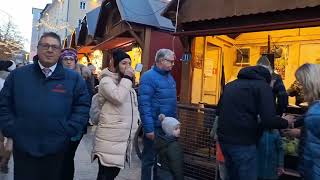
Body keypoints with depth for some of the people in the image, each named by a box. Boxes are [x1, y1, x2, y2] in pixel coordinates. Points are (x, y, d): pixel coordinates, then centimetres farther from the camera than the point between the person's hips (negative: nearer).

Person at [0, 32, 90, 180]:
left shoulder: (73, 78, 0)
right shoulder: (17, 75, 4)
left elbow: (83, 105, 1)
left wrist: (69, 130, -7)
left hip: (57, 149, 0)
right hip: (23, 148, 1)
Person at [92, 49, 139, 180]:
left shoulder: (126, 83, 19)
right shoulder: (106, 81, -8)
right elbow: (118, 97, -27)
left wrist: (134, 122, 20)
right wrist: (127, 78, -17)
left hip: (124, 137, 8)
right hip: (110, 138, -8)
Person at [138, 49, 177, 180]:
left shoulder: (169, 76, 10)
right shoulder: (148, 77, -15)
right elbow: (144, 105, -21)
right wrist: (148, 129, -23)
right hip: (155, 127, -8)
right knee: (150, 158, 7)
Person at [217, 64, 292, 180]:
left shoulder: (231, 85, 17)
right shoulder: (263, 86, -4)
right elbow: (269, 119, -16)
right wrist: (286, 122, 5)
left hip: (224, 139, 7)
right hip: (243, 142, -7)